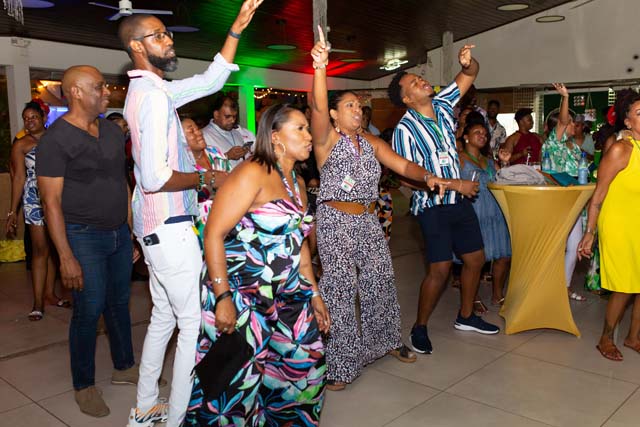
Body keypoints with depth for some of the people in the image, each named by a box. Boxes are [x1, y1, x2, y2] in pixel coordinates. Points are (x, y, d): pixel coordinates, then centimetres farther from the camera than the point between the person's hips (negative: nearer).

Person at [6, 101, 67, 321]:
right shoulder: (21, 144, 2)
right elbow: (18, 178, -1)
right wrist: (13, 211, -4)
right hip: (35, 201, -3)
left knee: (53, 249, 8)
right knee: (41, 250, -6)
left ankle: (49, 293, 19)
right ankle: (38, 302, -1)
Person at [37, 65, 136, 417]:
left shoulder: (112, 130, 9)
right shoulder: (56, 138, -11)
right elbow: (51, 201, -13)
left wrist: (133, 231, 13)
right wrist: (66, 257, -17)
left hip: (120, 233, 6)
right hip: (84, 237, -6)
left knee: (119, 303, 15)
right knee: (89, 311, 1)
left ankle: (124, 367, 32)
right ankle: (84, 385, 19)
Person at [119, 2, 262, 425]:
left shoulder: (150, 90, 13)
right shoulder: (154, 96, -18)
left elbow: (210, 81, 19)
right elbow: (155, 177, -27)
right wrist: (202, 177, -10)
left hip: (156, 228, 10)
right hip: (170, 229, -10)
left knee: (164, 318, 20)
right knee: (195, 324, 0)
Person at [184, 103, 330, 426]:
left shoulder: (297, 183, 12)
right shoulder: (252, 173, -14)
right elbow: (213, 235, -18)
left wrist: (314, 294, 17)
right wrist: (222, 298, -22)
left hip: (284, 295, 8)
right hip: (238, 294, -8)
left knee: (306, 361, 13)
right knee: (241, 378, 0)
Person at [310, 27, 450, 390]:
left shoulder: (371, 142, 12)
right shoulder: (327, 139, -6)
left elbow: (402, 164, 4)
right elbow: (317, 107, -25)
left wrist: (426, 176, -17)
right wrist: (320, 67, -41)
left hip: (369, 222, 6)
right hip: (336, 222, -6)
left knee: (381, 282, 15)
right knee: (341, 290, -4)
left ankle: (385, 340, 36)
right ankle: (340, 363, 8)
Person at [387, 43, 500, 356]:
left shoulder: (442, 105, 4)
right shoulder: (405, 129, -16)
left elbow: (470, 75, 11)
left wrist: (468, 61, -14)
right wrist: (454, 183, -16)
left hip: (460, 201, 7)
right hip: (433, 205, -7)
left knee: (475, 258, 13)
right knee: (441, 268, -7)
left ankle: (466, 317, 32)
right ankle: (420, 327, 11)